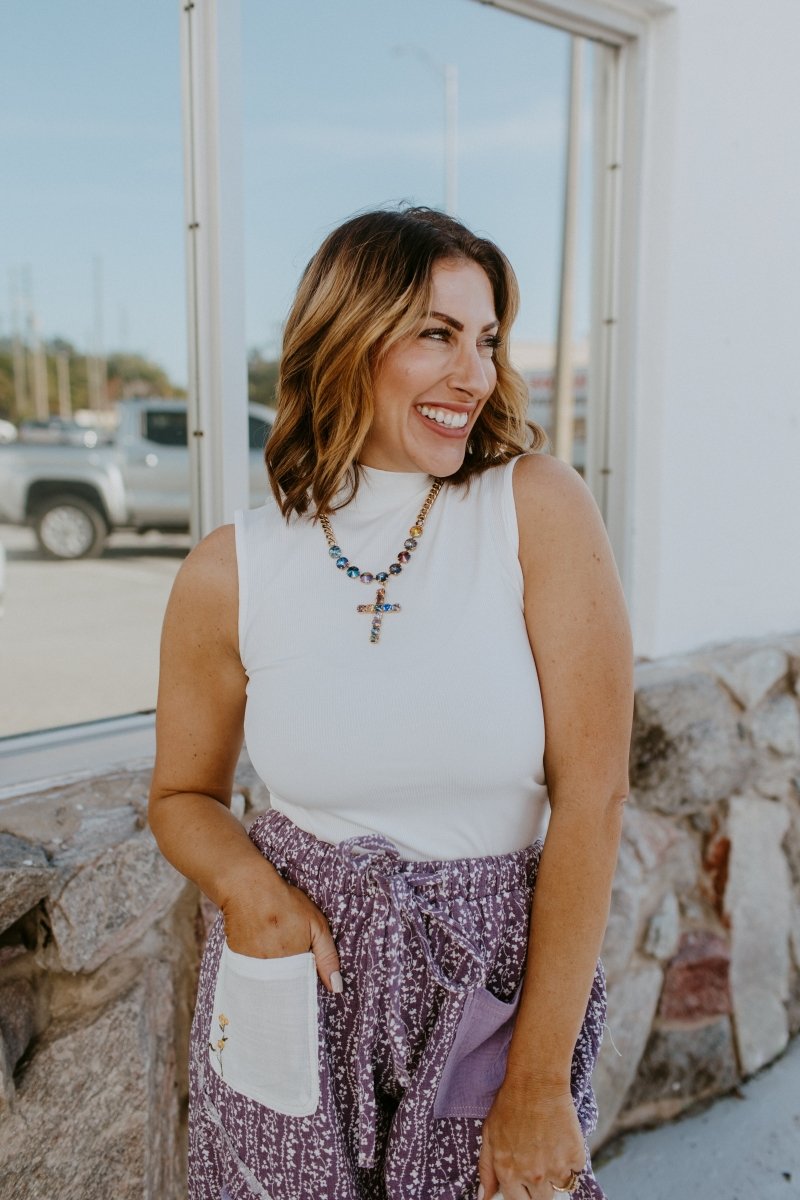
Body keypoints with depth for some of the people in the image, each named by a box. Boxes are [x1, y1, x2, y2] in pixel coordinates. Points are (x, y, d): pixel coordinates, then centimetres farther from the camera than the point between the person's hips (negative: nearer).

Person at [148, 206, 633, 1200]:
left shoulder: (540, 509, -14)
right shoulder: (228, 575, -8)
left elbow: (591, 793, -15)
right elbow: (182, 795, 7)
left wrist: (540, 1082, -12)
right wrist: (246, 882, -15)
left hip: (495, 987, -1)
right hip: (301, 982, 2)